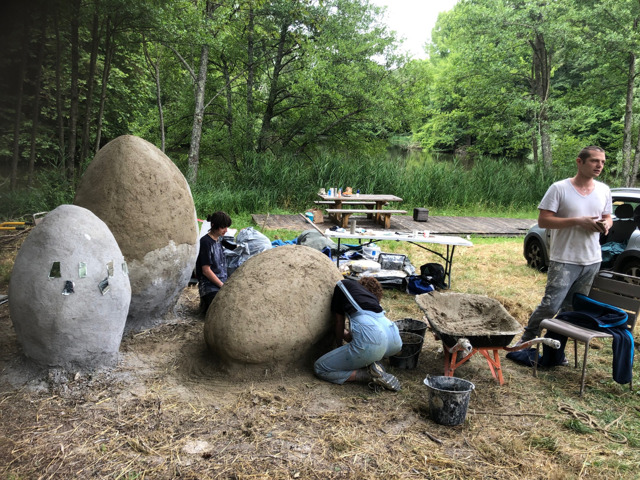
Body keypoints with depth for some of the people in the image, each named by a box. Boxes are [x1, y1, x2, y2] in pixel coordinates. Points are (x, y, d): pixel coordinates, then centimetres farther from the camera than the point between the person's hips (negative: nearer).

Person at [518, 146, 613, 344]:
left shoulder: (604, 191, 8)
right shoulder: (559, 189, -9)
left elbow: (607, 217, 20)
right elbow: (543, 220, -13)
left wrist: (606, 224, -5)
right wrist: (578, 221, -21)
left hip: (592, 261, 6)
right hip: (564, 260, -5)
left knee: (572, 309, 12)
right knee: (551, 305, -10)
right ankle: (527, 338, 12)